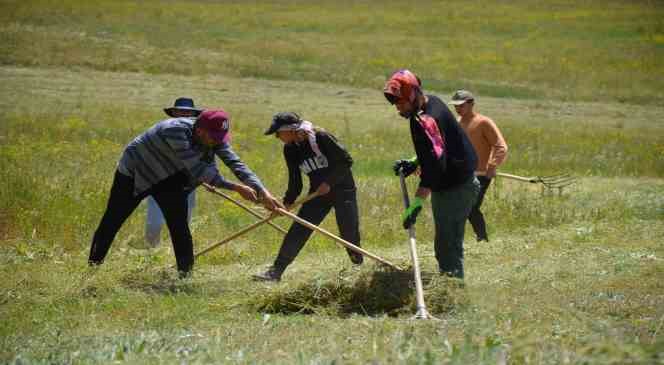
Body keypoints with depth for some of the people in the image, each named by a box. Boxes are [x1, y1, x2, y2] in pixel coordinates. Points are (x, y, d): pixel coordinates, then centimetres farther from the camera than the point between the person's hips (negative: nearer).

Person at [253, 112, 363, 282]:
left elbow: (346, 160, -17)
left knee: (349, 232, -5)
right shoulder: (290, 150, -1)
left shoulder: (320, 137, -20)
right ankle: (276, 271, -5)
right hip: (318, 193, 5)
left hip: (342, 189, -5)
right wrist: (286, 203, -7)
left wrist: (328, 182, -20)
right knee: (296, 231, -4)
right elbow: (295, 183, 6)